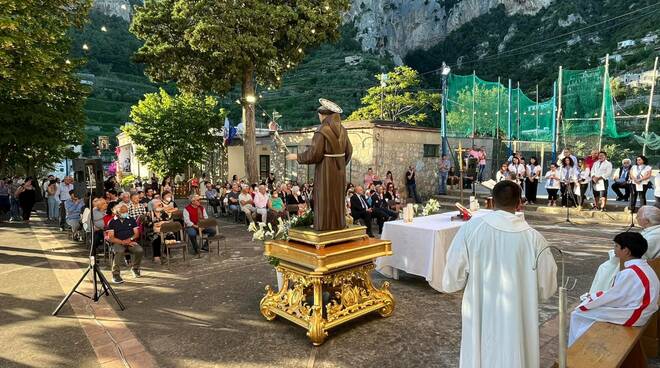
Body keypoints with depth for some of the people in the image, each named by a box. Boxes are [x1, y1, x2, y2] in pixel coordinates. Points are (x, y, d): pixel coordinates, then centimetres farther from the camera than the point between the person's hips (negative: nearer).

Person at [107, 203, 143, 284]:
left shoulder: (131, 220, 12)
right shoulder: (112, 222, 4)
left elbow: (136, 234, 10)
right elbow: (110, 237, -4)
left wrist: (130, 239, -11)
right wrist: (123, 242, -16)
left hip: (130, 242, 3)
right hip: (118, 243, -2)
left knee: (140, 250, -27)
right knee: (119, 251, -37)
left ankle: (135, 268, 1)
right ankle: (116, 275, -26)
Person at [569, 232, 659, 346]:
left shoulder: (629, 273, -26)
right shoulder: (642, 267, 4)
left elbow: (613, 297, -18)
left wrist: (592, 297, -3)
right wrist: (595, 296, 6)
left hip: (630, 317, -9)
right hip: (638, 311, 9)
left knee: (578, 314, -3)